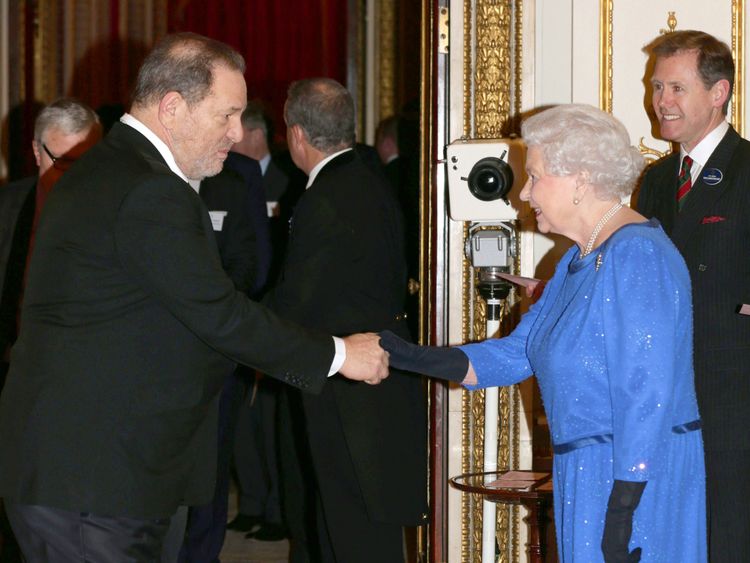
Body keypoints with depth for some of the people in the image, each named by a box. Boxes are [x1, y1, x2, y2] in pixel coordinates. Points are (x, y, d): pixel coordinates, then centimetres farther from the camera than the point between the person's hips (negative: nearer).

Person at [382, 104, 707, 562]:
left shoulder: (636, 255, -18)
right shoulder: (581, 259, 15)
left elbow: (647, 393, -22)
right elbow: (519, 353, 14)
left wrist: (621, 511, -24)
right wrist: (416, 358, 3)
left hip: (638, 476, -10)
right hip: (589, 473, 10)